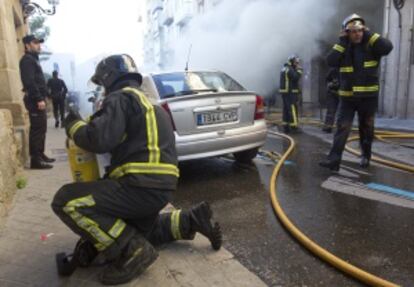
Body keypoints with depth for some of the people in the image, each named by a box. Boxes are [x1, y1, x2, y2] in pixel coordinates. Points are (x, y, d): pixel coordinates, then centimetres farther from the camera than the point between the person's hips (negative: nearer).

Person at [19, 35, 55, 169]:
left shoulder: (33, 59, 24)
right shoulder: (27, 59, -8)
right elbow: (29, 81, -20)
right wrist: (39, 99, -25)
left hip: (38, 99, 10)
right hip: (35, 100, -10)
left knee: (41, 129, 14)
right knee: (37, 129, -11)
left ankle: (40, 155, 22)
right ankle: (35, 159, -9)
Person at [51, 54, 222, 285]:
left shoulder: (120, 97, -5)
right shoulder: (147, 103, 25)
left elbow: (99, 140, -20)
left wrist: (74, 125, 2)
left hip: (142, 186, -10)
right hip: (159, 186, 10)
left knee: (66, 201, -9)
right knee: (139, 231, 32)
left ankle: (131, 252, -10)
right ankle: (192, 220, 20)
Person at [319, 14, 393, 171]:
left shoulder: (371, 47, -1)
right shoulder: (343, 49, 2)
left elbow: (387, 47, -20)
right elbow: (330, 61, -14)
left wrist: (369, 33, -12)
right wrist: (342, 41, -13)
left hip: (368, 97, 0)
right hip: (347, 97, 0)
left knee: (366, 129, 13)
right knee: (342, 128, -7)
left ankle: (365, 156, 33)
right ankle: (334, 160, -11)